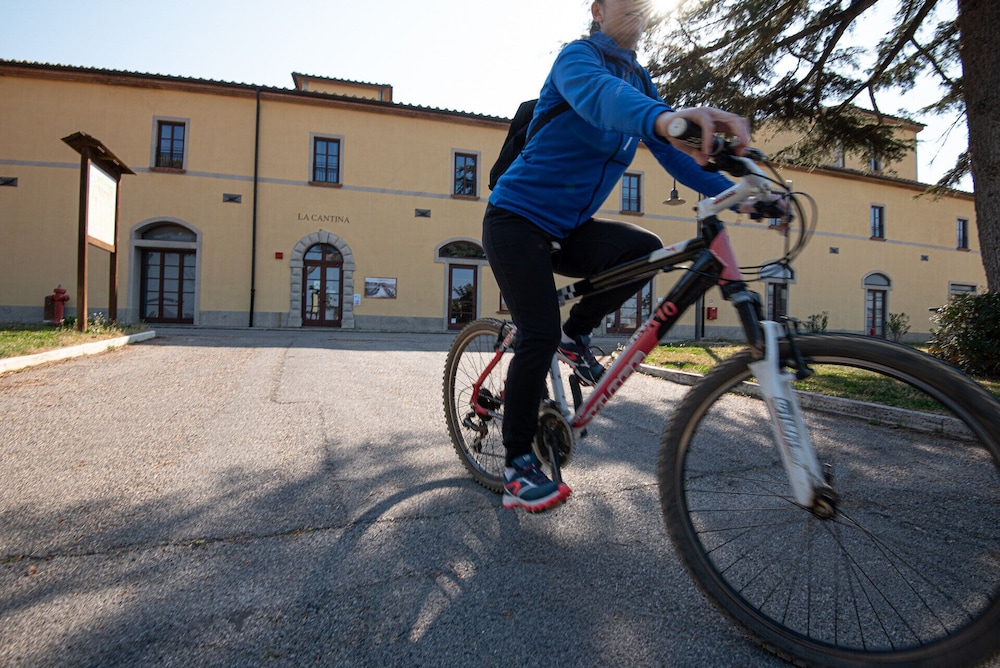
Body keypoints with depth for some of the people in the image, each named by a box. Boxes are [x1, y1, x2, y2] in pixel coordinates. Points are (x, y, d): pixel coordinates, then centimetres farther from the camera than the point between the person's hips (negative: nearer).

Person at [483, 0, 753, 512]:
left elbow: (674, 153, 2)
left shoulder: (640, 82, 12)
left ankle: (576, 335, 3)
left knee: (645, 249, -19)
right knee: (540, 334, -18)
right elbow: (598, 95, -35)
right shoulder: (577, 56, -9)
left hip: (565, 228, 6)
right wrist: (663, 119, -57)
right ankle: (517, 469, -4)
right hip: (517, 217, -6)